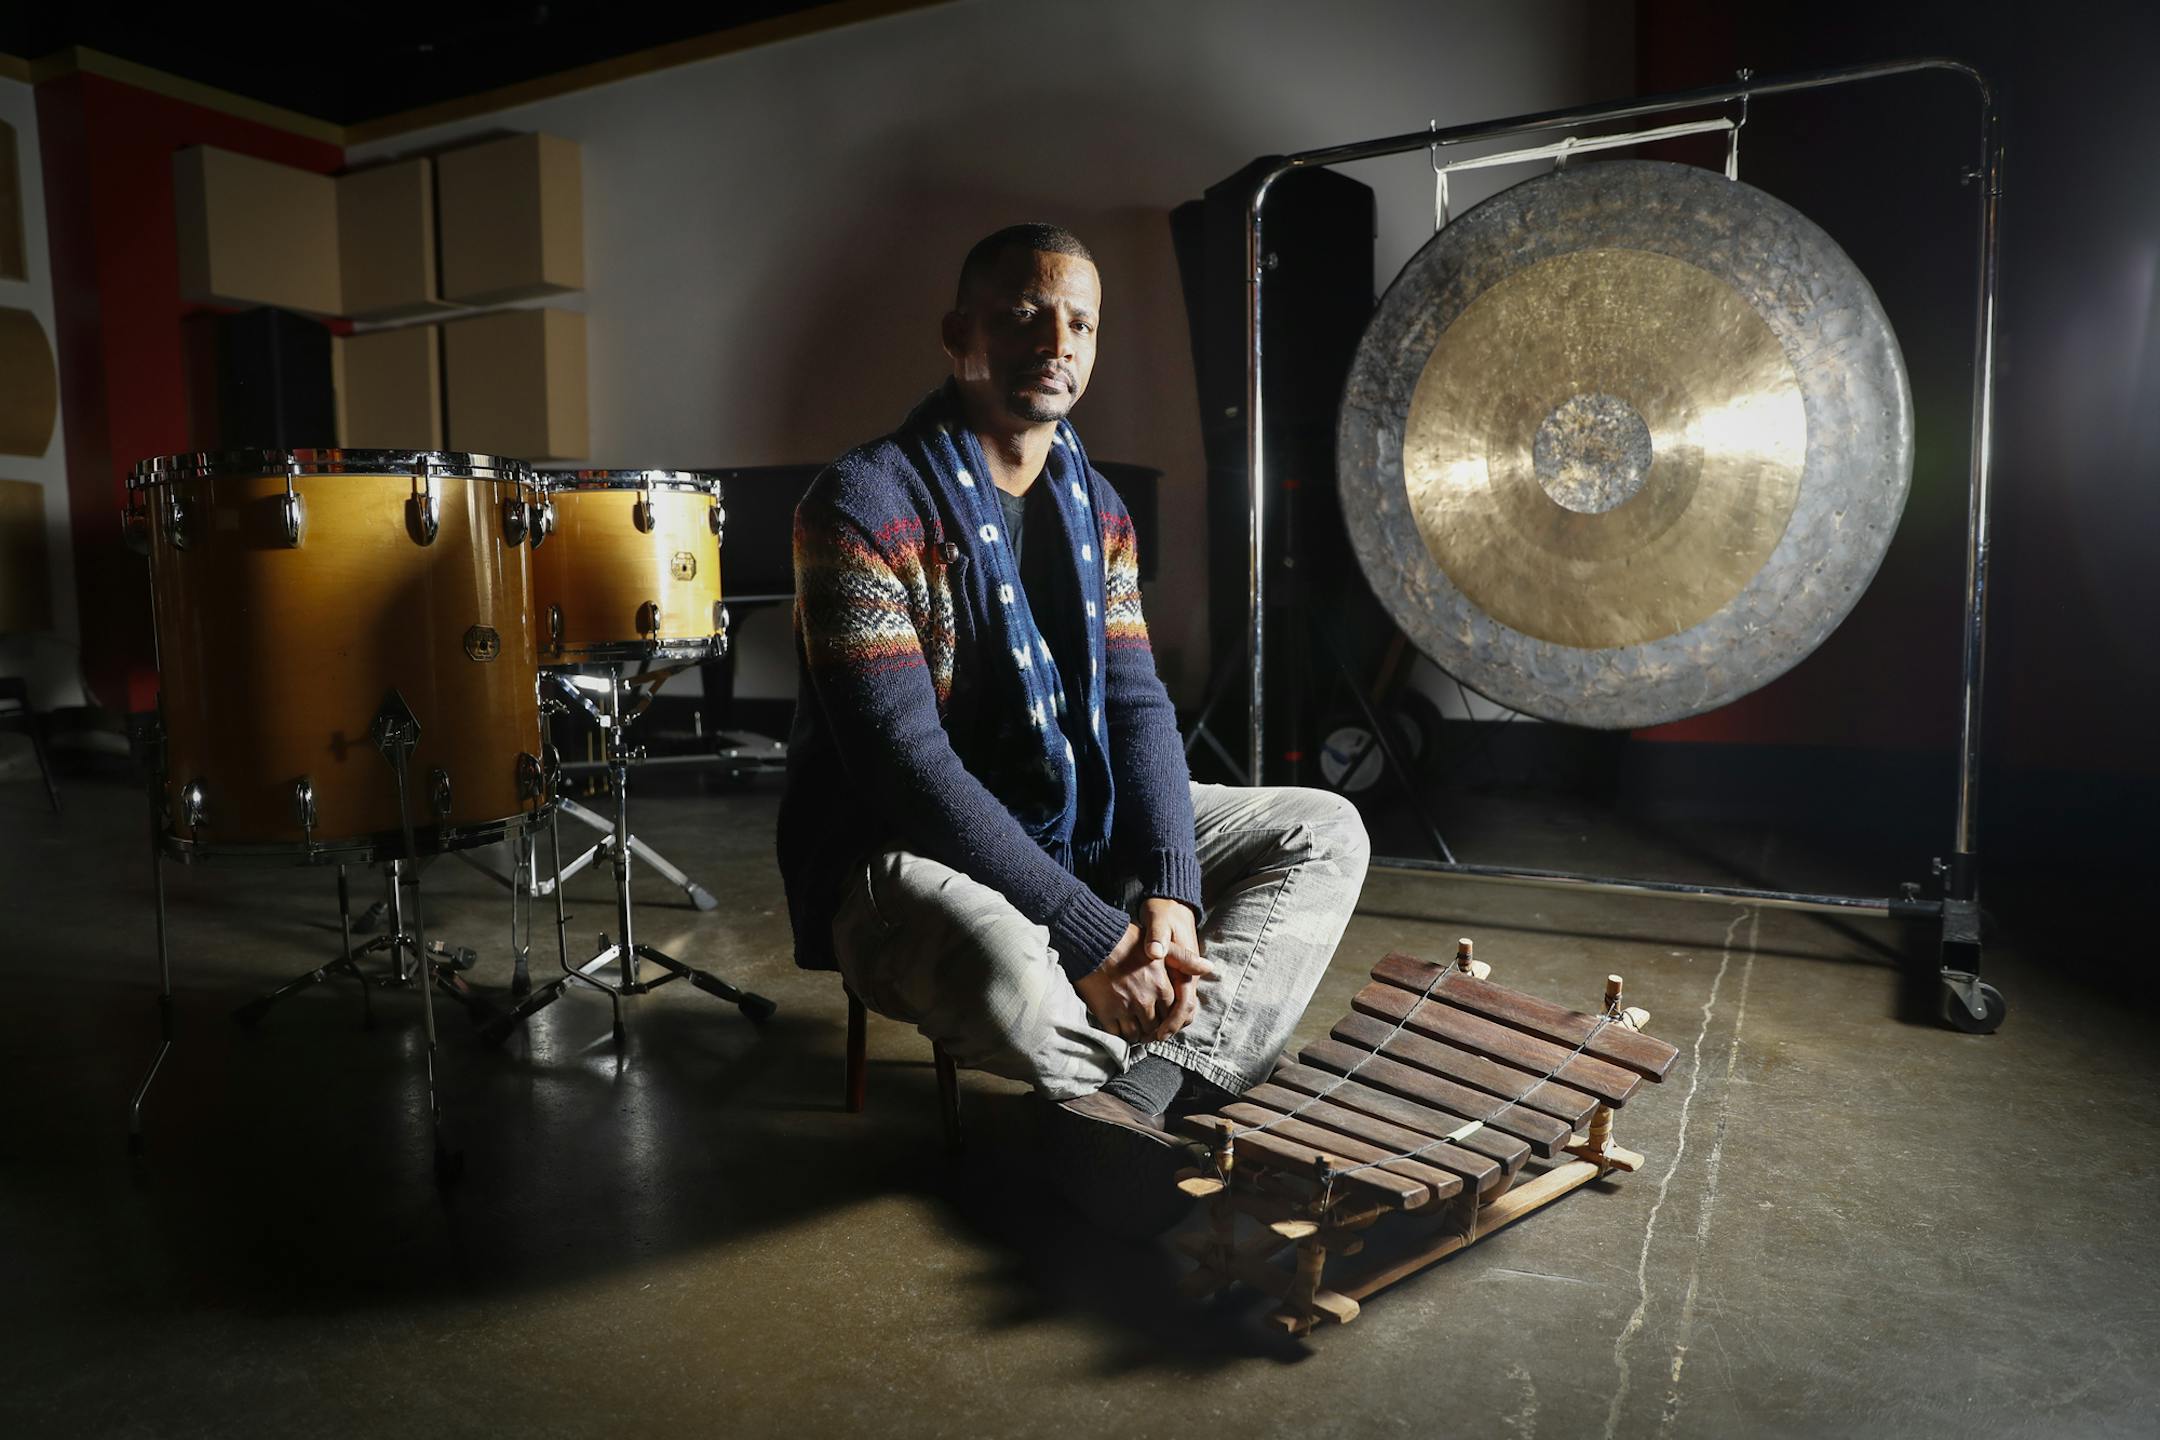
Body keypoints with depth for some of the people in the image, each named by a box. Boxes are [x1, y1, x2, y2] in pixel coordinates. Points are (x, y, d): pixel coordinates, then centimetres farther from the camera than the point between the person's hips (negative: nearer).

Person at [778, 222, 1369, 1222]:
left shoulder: (1095, 506, 6)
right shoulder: (865, 503, -17)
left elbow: (1136, 707, 0)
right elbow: (904, 762, -24)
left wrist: (1169, 892, -18)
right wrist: (1093, 940, -26)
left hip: (1077, 824, 8)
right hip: (901, 855, -7)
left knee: (1325, 834, 1)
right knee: (1005, 970, -40)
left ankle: (1143, 1085, -16)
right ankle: (1194, 1071, -5)